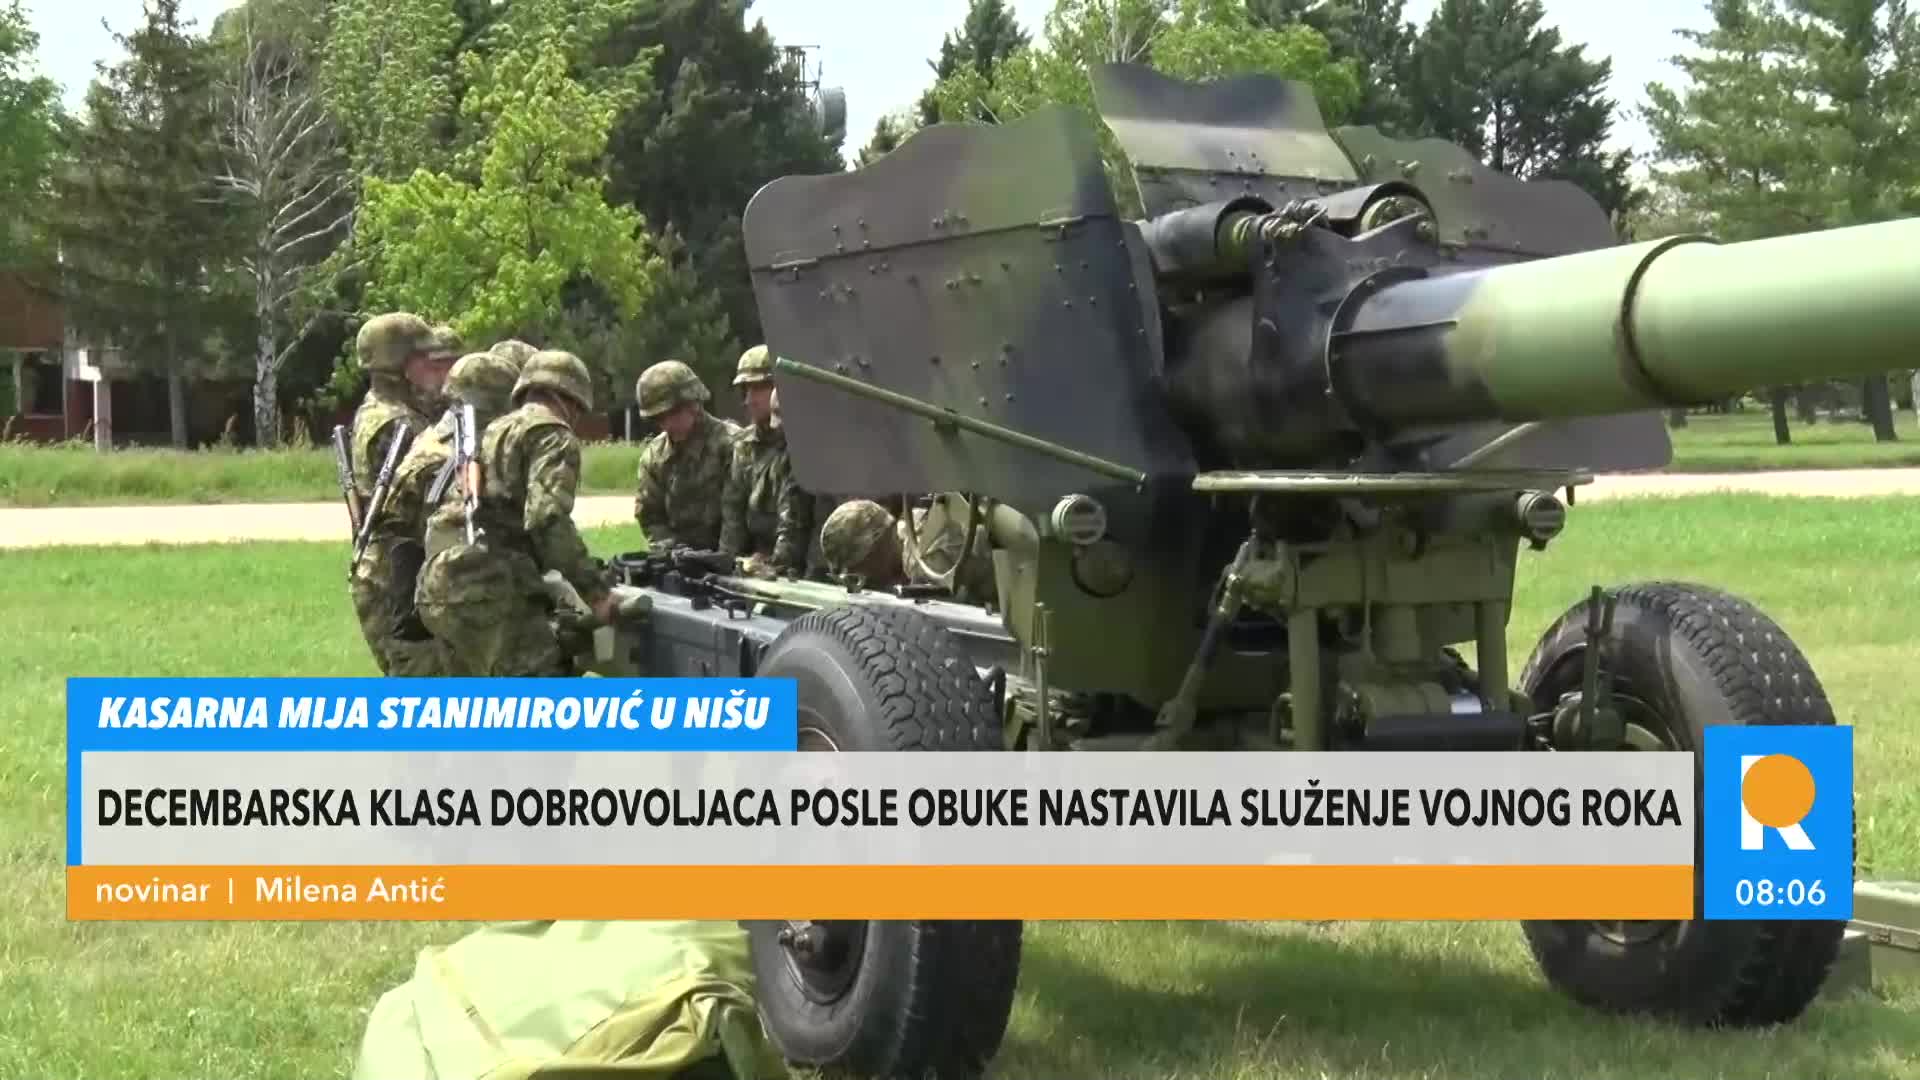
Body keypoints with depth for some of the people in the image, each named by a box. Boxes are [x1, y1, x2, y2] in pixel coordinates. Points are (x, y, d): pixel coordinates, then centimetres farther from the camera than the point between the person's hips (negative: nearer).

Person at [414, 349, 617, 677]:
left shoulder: (492, 432, 29)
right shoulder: (553, 433, 1)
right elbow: (547, 519, -14)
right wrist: (595, 592, -11)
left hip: (440, 587, 9)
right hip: (487, 591, -9)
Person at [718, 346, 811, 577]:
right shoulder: (744, 444, 14)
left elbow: (795, 518, -15)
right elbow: (732, 509, 12)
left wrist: (776, 565, -21)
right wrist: (729, 560, 2)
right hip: (754, 566, 6)